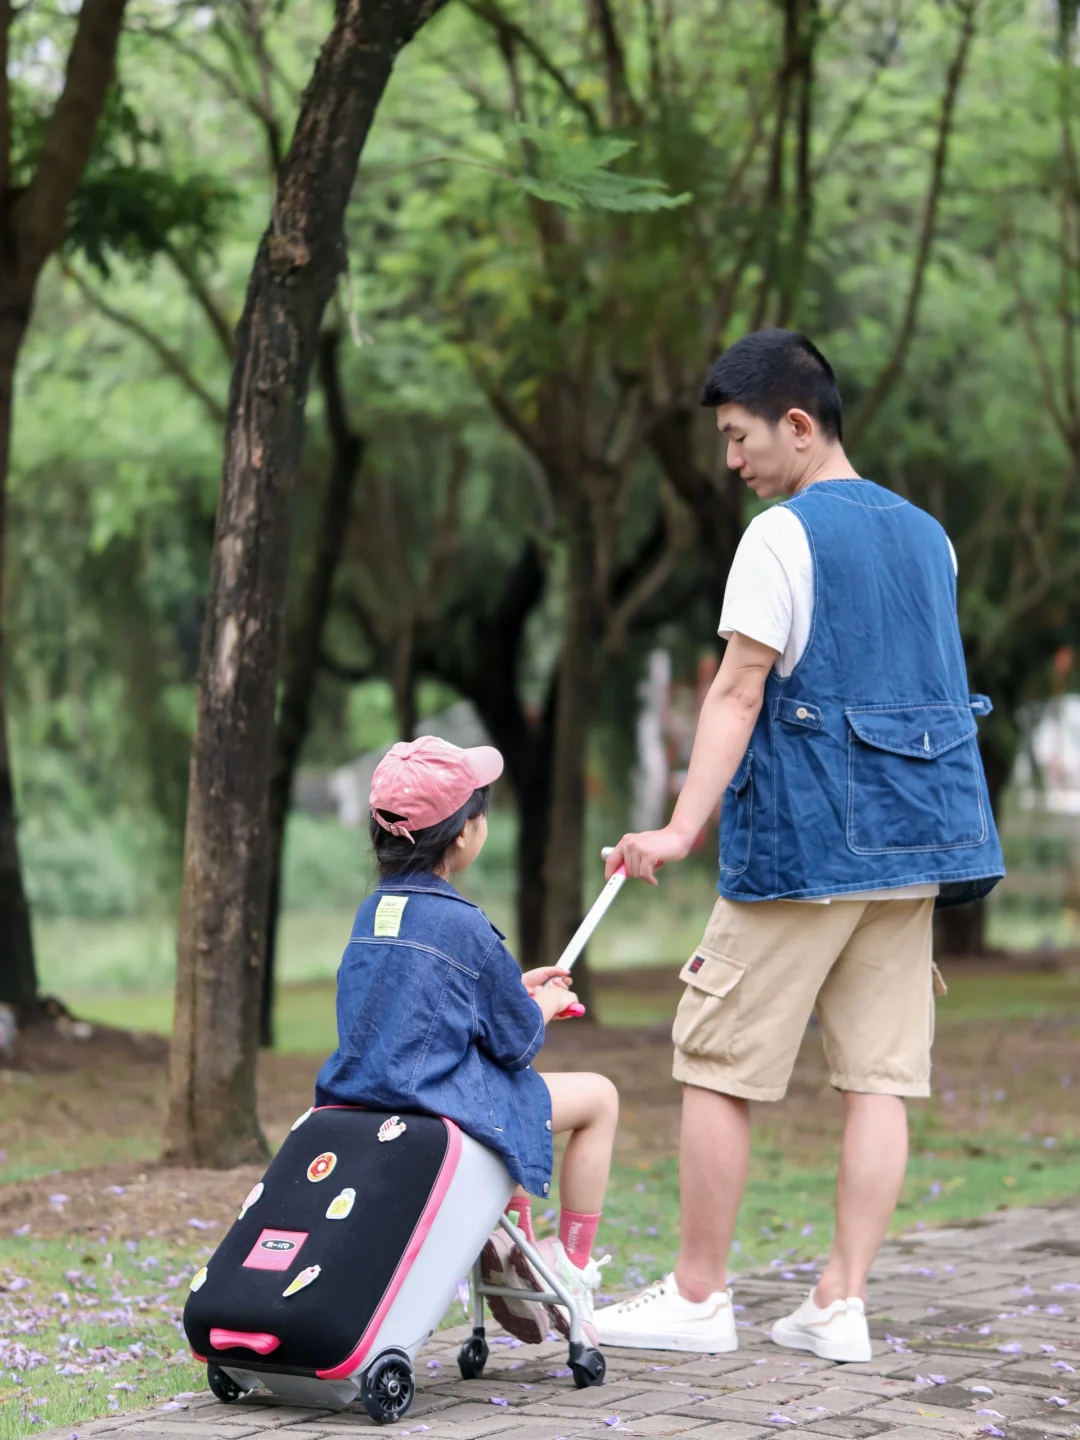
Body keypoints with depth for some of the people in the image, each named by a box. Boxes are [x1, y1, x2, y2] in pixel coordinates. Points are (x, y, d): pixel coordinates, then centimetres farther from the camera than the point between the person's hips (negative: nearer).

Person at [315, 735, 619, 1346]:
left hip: (361, 1092, 8)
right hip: (442, 1104, -8)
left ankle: (513, 1246, 34)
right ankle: (572, 1268, 15)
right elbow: (518, 1041, -8)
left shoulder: (372, 911, 6)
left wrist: (518, 987, 22)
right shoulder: (463, 925, -16)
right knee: (599, 1096, 11)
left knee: (509, 1091, 36)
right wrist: (545, 1003, 13)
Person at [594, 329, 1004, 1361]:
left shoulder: (782, 537, -8)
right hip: (911, 847, 7)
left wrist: (681, 830, -20)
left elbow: (737, 693, -16)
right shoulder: (927, 535, 14)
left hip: (801, 847, -7)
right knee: (879, 1075, 4)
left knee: (716, 1066, 2)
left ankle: (697, 1297, 7)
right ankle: (842, 1305, 4)